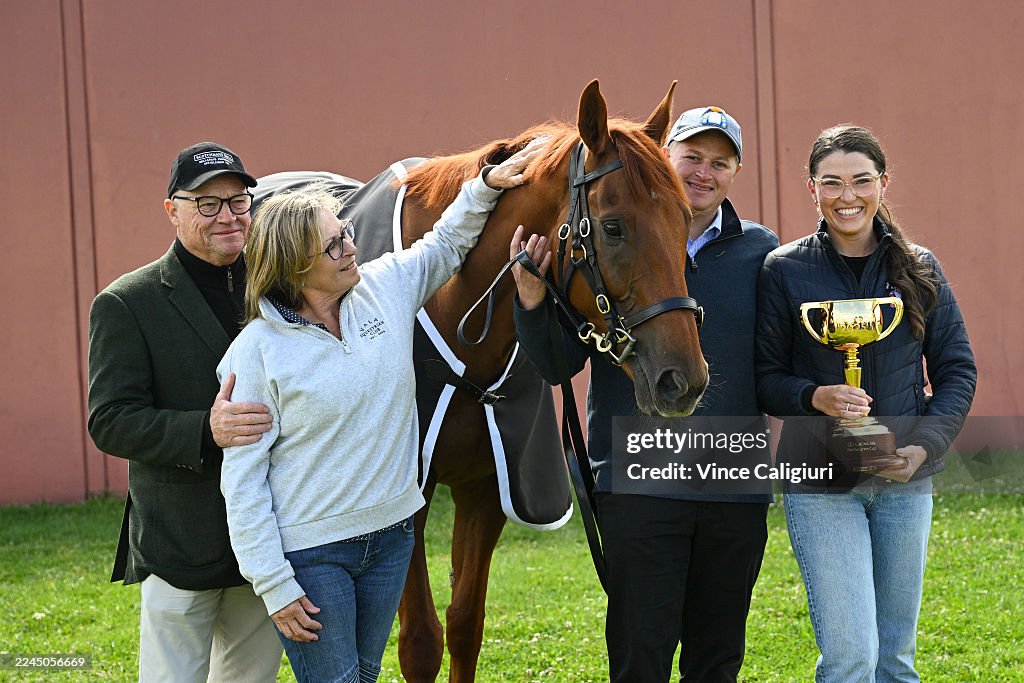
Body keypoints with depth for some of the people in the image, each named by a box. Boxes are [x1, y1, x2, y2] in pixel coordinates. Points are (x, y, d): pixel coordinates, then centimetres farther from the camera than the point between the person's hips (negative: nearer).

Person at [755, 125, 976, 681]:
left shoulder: (919, 269, 4)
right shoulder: (785, 271, -3)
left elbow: (957, 370, 6)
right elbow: (764, 379, 0)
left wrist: (925, 445, -9)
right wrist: (814, 397, -21)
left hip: (905, 480, 3)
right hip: (821, 484, -3)